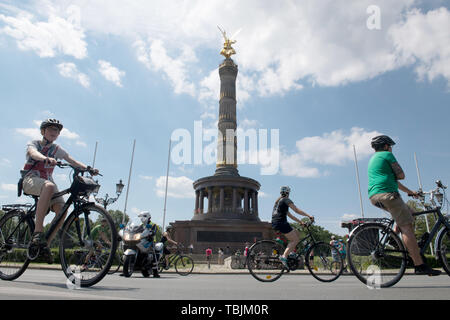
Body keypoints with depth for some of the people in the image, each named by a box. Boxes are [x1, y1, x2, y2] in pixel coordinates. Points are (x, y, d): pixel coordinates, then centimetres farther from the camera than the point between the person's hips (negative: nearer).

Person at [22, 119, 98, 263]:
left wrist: (88, 168, -20)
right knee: (49, 186, -40)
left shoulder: (57, 149, 15)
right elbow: (33, 153, -20)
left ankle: (45, 244, -8)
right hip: (30, 179, -4)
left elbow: (73, 161, 0)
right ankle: (37, 232, -40)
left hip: (47, 181, 4)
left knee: (62, 208, -22)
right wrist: (46, 158, -44)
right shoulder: (33, 143, 5)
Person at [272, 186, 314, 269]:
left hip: (275, 224, 9)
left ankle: (291, 253, 9)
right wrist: (308, 216, -5)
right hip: (281, 223, -9)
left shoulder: (278, 201, 26)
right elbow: (297, 210, -9)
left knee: (297, 234, 16)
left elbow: (289, 215, 26)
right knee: (295, 240, -6)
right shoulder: (286, 200, -1)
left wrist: (300, 222, 22)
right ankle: (284, 256, -19)